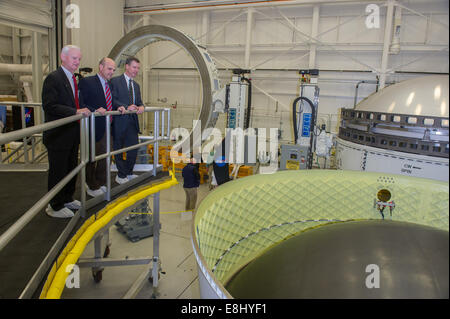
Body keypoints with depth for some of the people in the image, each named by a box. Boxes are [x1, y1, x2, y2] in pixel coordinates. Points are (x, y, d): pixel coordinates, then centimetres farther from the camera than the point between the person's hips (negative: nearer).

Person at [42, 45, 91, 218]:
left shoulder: (73, 79, 14)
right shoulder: (53, 78, -14)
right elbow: (49, 106, -22)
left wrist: (85, 110, 6)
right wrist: (76, 111, -27)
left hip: (72, 135, 9)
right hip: (58, 135, -9)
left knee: (71, 169, 18)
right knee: (58, 171, 2)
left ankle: (67, 199, 35)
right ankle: (55, 207, 17)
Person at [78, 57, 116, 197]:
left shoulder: (110, 84, 13)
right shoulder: (86, 82, -9)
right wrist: (95, 110, -28)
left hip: (108, 127, 7)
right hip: (94, 128, -7)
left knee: (104, 157, 16)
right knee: (91, 158, 6)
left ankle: (101, 184, 31)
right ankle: (92, 187, 21)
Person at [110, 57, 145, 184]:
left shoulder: (136, 85, 18)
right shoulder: (115, 81, -5)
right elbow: (113, 100, -13)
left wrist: (141, 107, -6)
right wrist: (127, 107, -24)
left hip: (132, 121, 6)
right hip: (120, 121, -6)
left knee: (134, 148, 9)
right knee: (118, 149, 6)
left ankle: (129, 172, 25)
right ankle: (121, 175, 18)